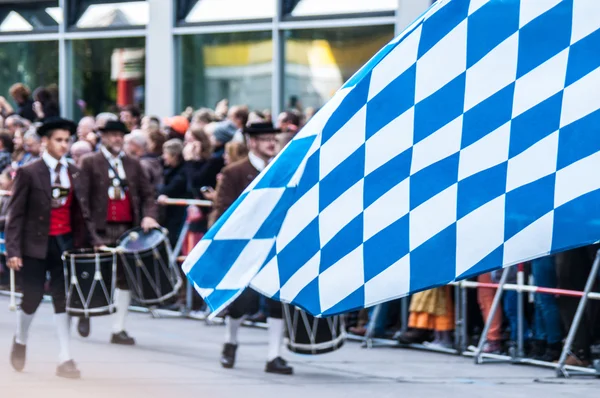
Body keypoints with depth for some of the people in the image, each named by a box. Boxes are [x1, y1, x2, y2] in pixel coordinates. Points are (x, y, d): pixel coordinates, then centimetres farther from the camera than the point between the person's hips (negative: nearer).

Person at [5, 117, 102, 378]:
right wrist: (13, 251, -14)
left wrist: (94, 239, 2)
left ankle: (65, 359, 1)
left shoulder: (74, 173, 7)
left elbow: (82, 211, 12)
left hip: (65, 243, 4)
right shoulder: (28, 173, -7)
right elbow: (16, 214, -8)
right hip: (35, 244, -4)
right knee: (32, 298, 2)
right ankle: (20, 341, 32)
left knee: (63, 298, 0)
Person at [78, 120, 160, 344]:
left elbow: (147, 194, 14)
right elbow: (82, 197, -4)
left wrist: (149, 216, -5)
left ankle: (118, 330, 7)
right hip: (101, 229, -4)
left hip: (128, 229, 4)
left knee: (125, 278, 2)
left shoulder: (133, 164, 14)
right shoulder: (90, 162, 1)